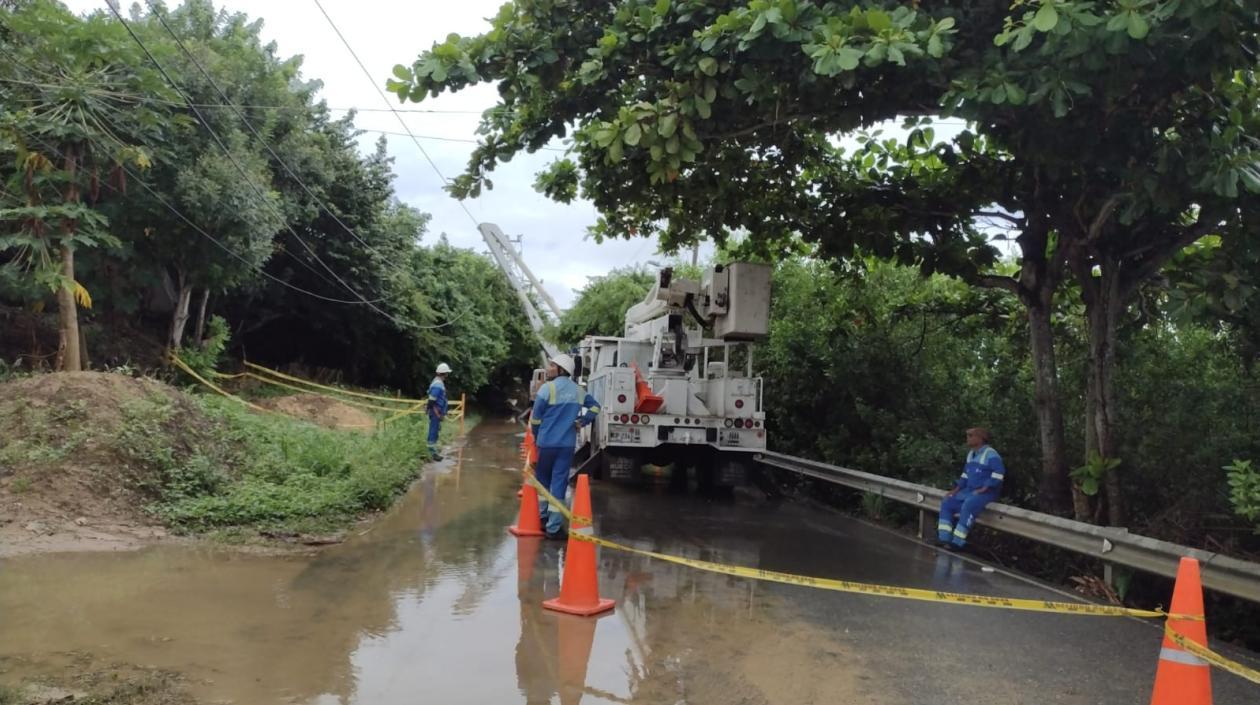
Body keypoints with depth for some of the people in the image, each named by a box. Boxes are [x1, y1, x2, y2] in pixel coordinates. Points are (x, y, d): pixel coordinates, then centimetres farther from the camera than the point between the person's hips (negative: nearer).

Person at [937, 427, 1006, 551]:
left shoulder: (990, 454, -13)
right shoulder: (971, 453, 14)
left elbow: (999, 472, -23)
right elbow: (966, 474, 20)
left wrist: (984, 489, -25)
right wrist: (955, 490, 9)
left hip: (986, 492, -9)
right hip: (970, 490, 9)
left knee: (968, 506, -35)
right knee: (946, 503, -7)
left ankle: (957, 542, -32)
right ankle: (944, 539, -15)